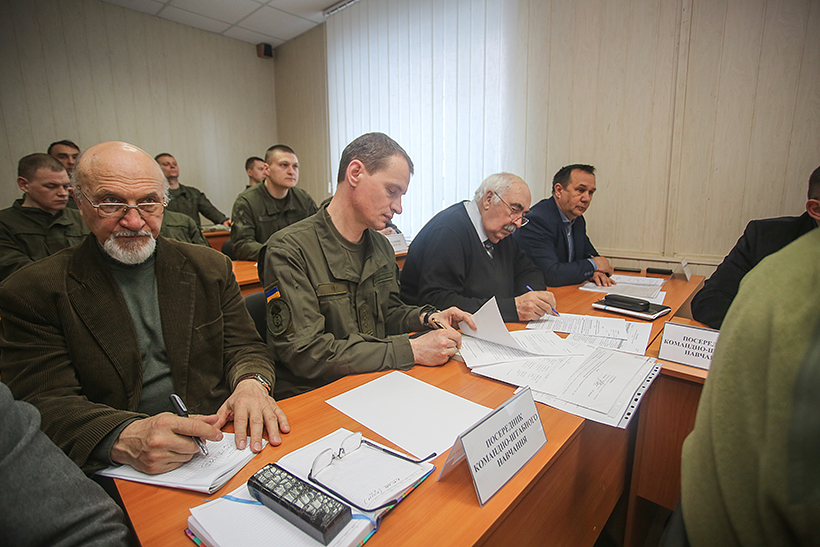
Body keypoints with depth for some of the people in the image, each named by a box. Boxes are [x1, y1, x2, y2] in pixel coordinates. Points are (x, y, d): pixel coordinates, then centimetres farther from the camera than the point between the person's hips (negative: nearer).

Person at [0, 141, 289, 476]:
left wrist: (251, 383, -16)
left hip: (220, 443, 0)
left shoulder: (211, 268, 6)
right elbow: (43, 404, -8)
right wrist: (123, 439, -28)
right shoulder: (31, 292, 0)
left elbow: (244, 346, 8)